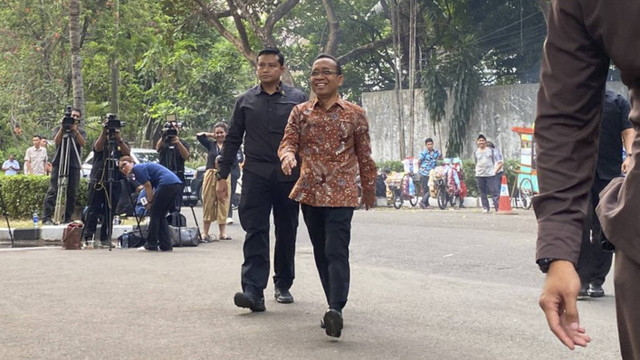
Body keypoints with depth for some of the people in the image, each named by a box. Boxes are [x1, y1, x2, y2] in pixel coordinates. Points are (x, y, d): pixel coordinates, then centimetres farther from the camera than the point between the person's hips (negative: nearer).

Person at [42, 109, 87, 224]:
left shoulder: (81, 132, 15)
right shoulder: (59, 129, 12)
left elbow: (83, 143, -4)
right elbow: (56, 141, -4)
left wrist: (75, 130, -15)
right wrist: (62, 129, -14)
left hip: (74, 165, 2)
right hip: (59, 163, -2)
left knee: (72, 193, -1)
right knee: (53, 191, -9)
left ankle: (68, 218, 5)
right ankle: (46, 217, -11)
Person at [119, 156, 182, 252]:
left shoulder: (137, 168, 3)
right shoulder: (144, 167, 29)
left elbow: (148, 186, -4)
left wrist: (150, 202, 5)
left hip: (167, 184, -9)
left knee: (154, 214, 0)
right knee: (161, 215, 15)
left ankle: (151, 245, 3)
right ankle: (166, 245, 12)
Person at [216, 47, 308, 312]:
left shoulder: (298, 99, 6)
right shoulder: (245, 101, 10)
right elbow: (232, 140, 12)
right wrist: (222, 176, 7)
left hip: (288, 176, 0)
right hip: (255, 173, 0)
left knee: (286, 233, 9)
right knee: (255, 231, -11)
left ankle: (283, 285, 23)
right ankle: (253, 290, -19)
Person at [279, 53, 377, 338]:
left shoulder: (355, 114, 2)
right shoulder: (300, 112, 8)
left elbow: (364, 156, 8)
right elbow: (288, 141, 1)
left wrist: (369, 191, 14)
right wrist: (288, 155, -23)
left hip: (341, 194, -4)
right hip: (309, 193, 4)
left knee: (336, 251, -15)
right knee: (320, 253, 9)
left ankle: (336, 309, -24)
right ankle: (334, 306, 18)